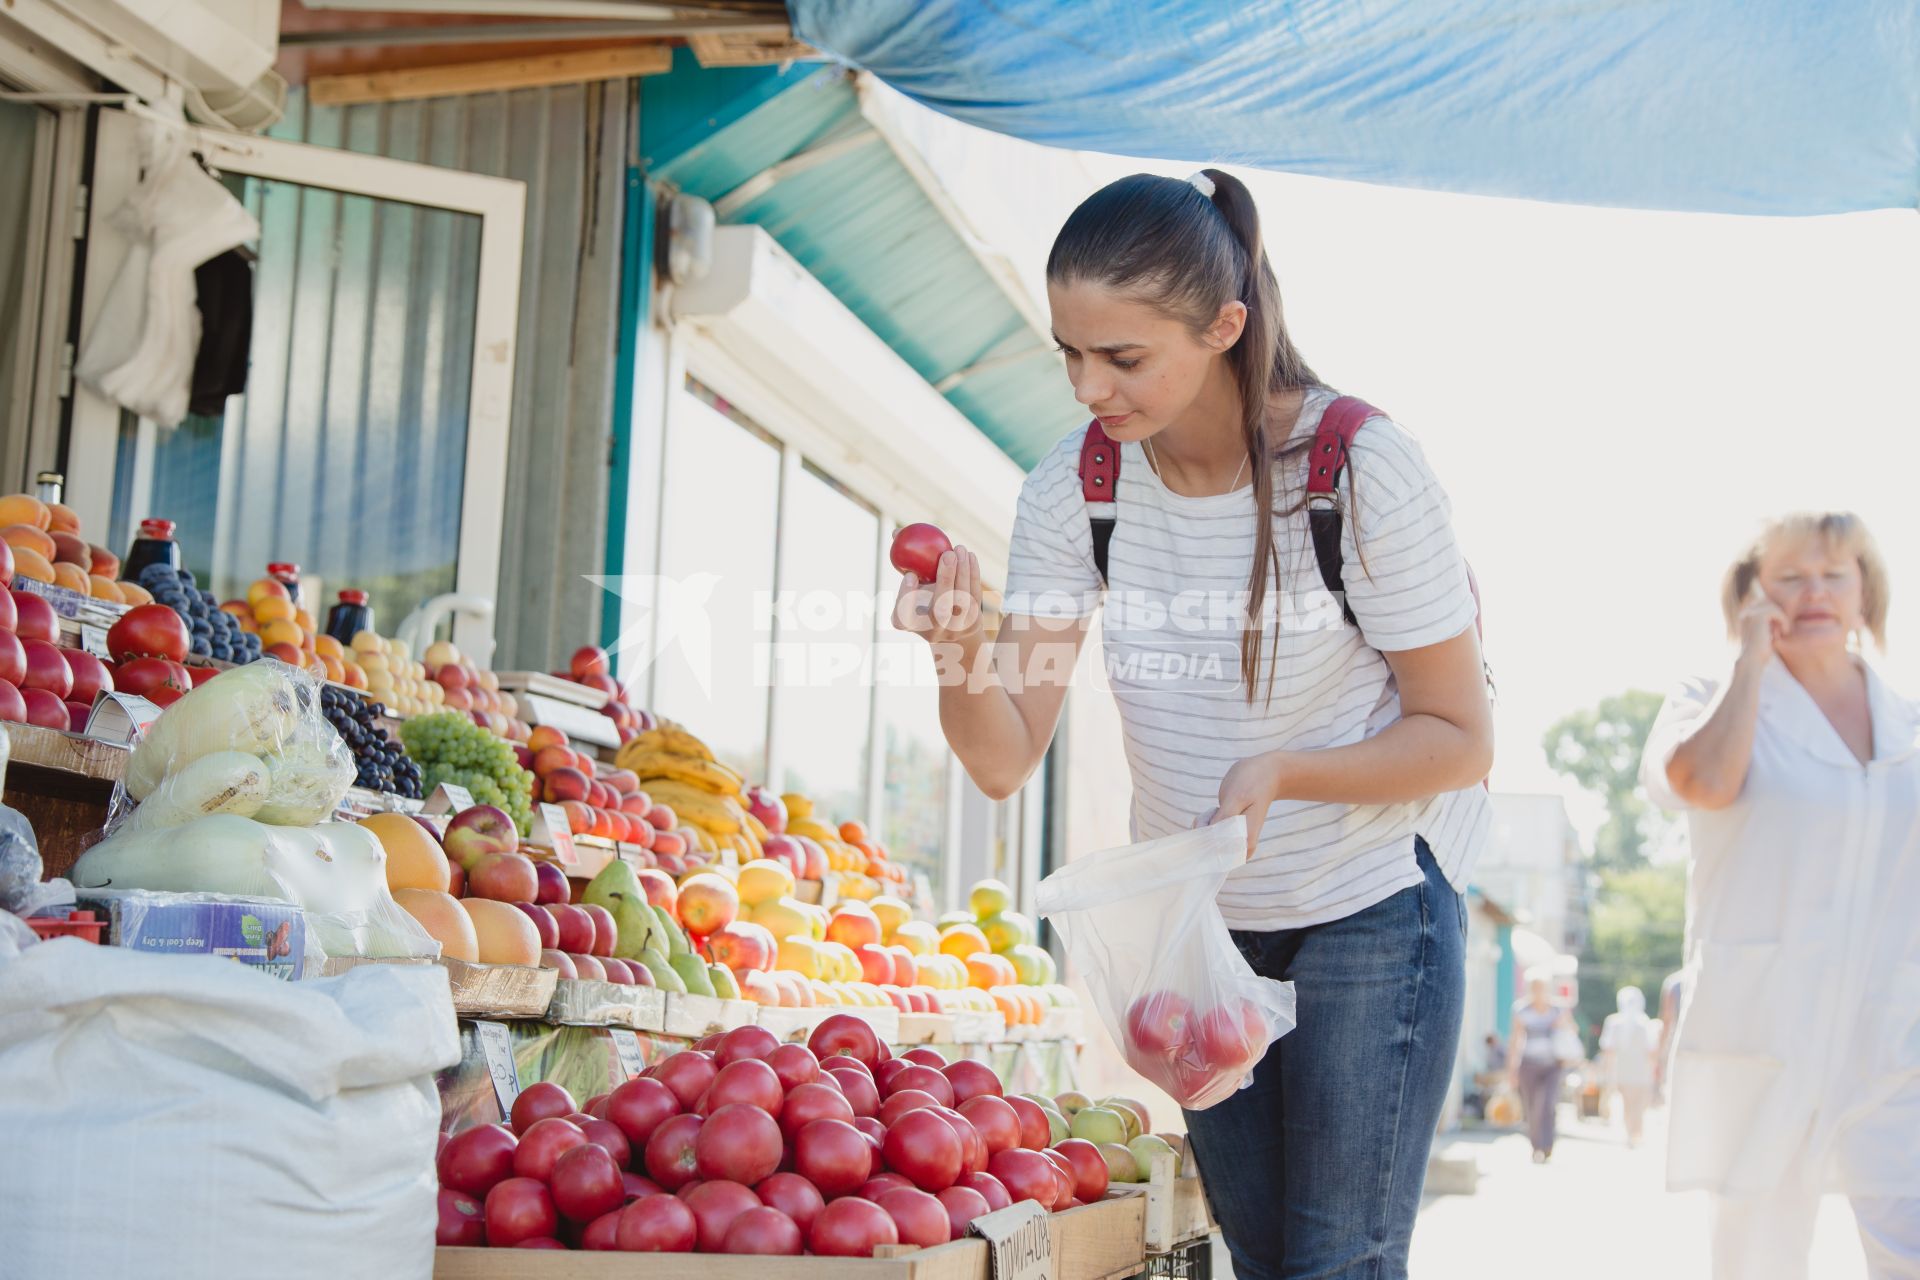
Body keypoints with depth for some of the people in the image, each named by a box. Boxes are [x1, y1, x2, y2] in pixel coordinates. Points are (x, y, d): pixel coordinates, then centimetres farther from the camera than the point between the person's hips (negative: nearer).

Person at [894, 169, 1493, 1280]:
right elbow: (1005, 761, -15)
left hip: (1373, 908, -4)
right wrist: (961, 648, -36)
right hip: (1198, 920, 4)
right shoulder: (1073, 489, -11)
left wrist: (1278, 771, -29)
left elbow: (1460, 739, -14)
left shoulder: (1362, 469, -21)